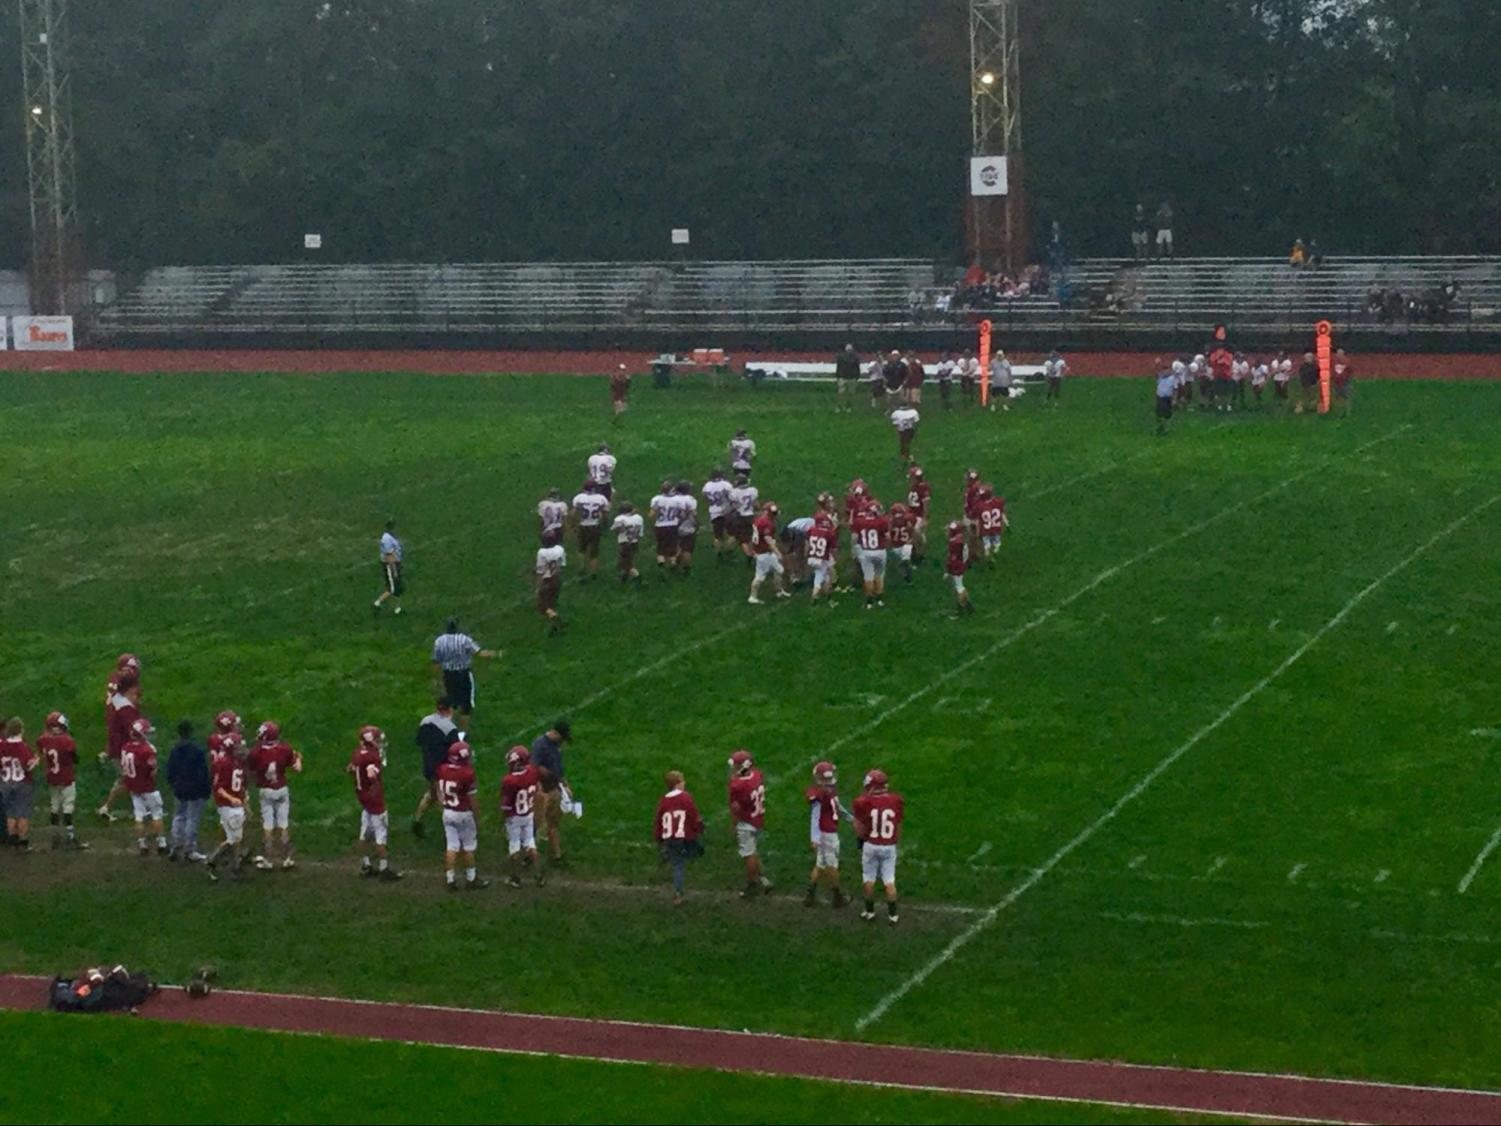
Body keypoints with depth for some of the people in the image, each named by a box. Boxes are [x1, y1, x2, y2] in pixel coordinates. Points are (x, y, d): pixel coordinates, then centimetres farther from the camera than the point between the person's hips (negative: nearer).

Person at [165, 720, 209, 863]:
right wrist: (207, 790, -5)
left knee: (179, 818, 18)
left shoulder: (174, 751, -1)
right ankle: (189, 852, 7)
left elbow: (169, 772, 7)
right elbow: (203, 774, -16)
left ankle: (176, 849, 22)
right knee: (192, 820, 2)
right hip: (195, 792, -6)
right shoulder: (198, 751, -19)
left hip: (179, 790, 6)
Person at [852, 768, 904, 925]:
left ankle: (870, 911, 26)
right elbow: (898, 828, 4)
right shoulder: (895, 801, -8)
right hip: (889, 846, 2)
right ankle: (892, 914, 12)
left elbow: (860, 831, -9)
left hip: (870, 845, -1)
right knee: (889, 880, 9)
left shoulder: (864, 803, -16)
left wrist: (856, 819, 9)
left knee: (869, 879, 15)